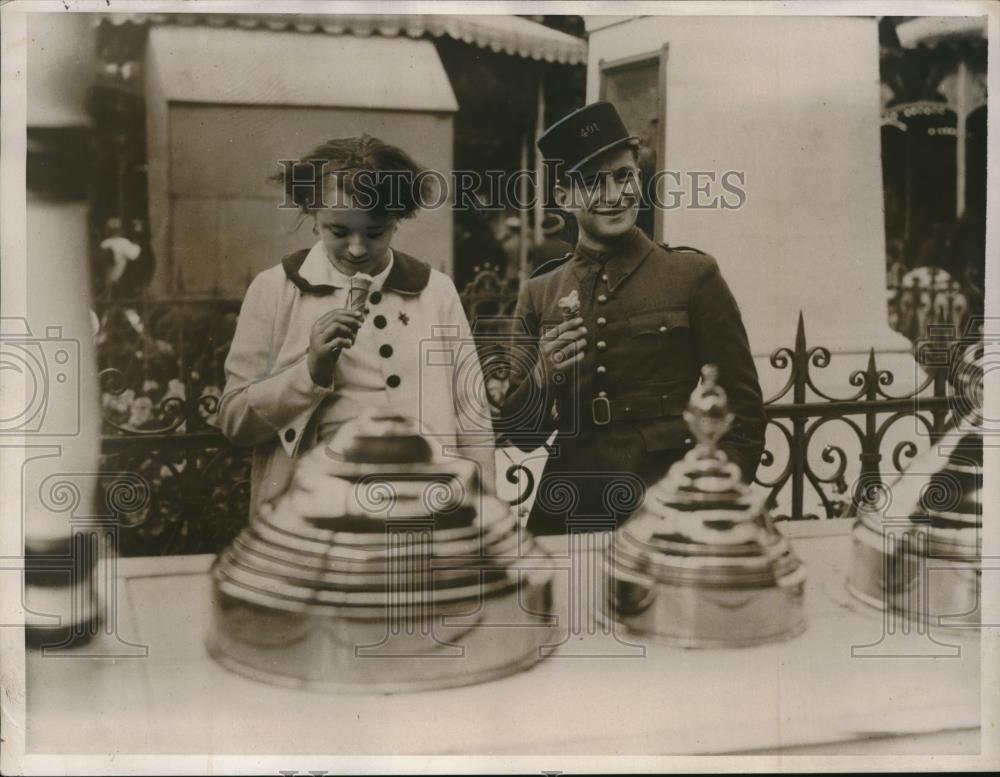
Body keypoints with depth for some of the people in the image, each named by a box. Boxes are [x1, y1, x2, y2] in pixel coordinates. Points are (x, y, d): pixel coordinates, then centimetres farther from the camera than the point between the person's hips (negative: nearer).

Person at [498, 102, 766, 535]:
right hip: (569, 515, 2)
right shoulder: (539, 294, 5)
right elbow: (520, 434, 6)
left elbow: (744, 417, 0)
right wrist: (543, 376, -12)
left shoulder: (694, 276, -2)